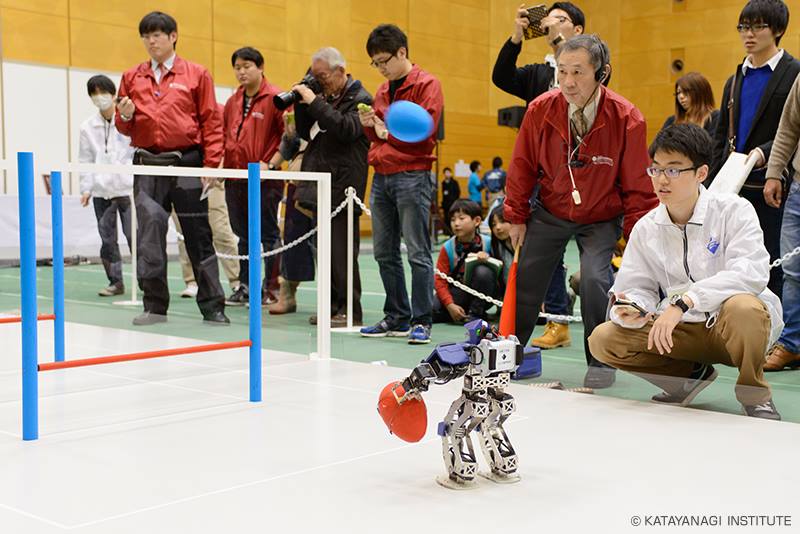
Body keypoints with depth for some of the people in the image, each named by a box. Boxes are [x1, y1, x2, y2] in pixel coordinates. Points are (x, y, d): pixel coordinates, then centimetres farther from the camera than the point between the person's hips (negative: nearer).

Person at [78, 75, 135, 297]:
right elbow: (85, 160, 13)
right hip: (101, 191, 4)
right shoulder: (88, 126, 10)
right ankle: (115, 282, 15)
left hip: (128, 187, -4)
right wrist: (86, 188, 6)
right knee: (107, 239, 6)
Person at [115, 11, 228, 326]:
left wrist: (211, 164, -7)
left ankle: (212, 307, 12)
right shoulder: (132, 78, 11)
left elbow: (211, 122, 0)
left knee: (198, 237, 4)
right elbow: (124, 128, 16)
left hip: (187, 165, -2)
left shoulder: (196, 74, 3)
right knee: (149, 232, -2)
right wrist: (125, 116, -7)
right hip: (147, 165, 2)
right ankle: (155, 305, 7)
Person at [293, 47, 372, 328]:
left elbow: (347, 129, -21)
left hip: (342, 188, -8)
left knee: (342, 251, -7)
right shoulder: (325, 97, 18)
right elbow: (306, 133, 21)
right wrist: (302, 103, 6)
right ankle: (333, 306, 17)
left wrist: (315, 102, -18)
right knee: (325, 250, 10)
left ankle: (350, 311, -1)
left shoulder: (360, 99, -4)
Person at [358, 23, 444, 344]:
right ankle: (397, 317, 19)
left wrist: (387, 131, -5)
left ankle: (421, 321, -2)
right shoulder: (382, 91, 19)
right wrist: (369, 125, 1)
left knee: (418, 252, -6)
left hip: (411, 175, -8)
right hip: (381, 176, 8)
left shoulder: (426, 85, -4)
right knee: (384, 252, 9)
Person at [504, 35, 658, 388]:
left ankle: (600, 363, 1)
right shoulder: (540, 110, -16)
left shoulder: (626, 119, -22)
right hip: (549, 214, 3)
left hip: (601, 220, -3)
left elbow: (637, 186, -12)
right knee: (525, 280, 5)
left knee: (594, 279, -21)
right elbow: (523, 167, -1)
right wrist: (516, 217, 3)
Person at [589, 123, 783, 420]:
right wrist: (631, 310, -23)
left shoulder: (733, 211, -11)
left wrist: (683, 301, -36)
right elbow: (638, 289, 3)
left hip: (733, 327, -4)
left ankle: (755, 396, -10)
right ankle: (691, 374, 9)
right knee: (602, 340, -13)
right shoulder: (646, 228, 4)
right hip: (684, 331, 4)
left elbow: (751, 273, -27)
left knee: (742, 307, -39)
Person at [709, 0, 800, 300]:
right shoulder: (735, 81, 18)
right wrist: (710, 189, 11)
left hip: (771, 188, -6)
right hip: (731, 187, 6)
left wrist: (764, 152, -27)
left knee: (771, 265, -1)